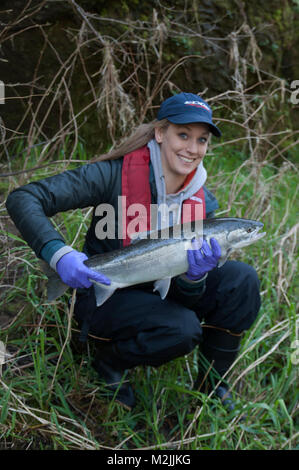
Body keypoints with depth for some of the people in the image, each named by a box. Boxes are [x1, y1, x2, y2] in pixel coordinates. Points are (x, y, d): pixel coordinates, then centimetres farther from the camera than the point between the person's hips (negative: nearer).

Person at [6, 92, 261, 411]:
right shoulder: (116, 175, -22)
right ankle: (110, 361, 0)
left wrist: (195, 275, -31)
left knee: (240, 279, -15)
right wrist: (59, 253, -42)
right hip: (104, 294, -5)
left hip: (158, 292, 5)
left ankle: (211, 383, 5)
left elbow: (189, 295, -6)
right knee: (181, 329, -32)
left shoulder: (202, 202, -6)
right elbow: (22, 199, -27)